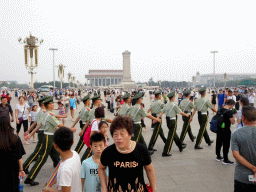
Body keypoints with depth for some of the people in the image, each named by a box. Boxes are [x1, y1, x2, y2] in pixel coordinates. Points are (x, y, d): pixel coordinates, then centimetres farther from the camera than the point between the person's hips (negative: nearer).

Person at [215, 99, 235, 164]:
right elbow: (232, 122, -16)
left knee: (218, 143, 17)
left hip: (219, 129, 8)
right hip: (226, 131, -8)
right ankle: (225, 160, 10)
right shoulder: (229, 112, -19)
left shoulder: (220, 110, 4)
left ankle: (218, 157, 32)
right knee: (226, 145, 3)